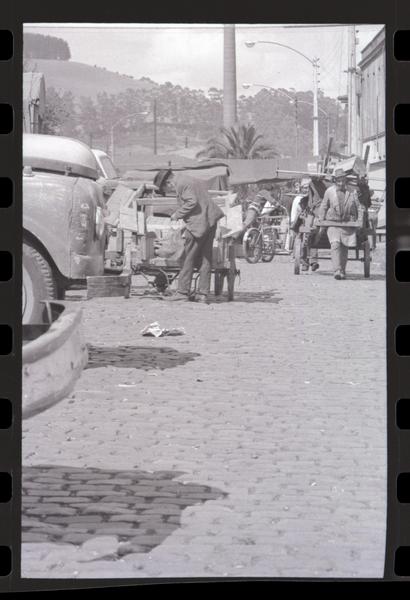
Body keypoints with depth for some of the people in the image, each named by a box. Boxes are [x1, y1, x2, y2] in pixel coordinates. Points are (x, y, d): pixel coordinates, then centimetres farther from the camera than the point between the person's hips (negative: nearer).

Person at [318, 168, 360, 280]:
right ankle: (337, 271, -24)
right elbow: (323, 207, 8)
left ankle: (342, 272, 20)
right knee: (335, 246, -18)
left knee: (344, 248, 7)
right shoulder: (329, 191, 1)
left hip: (348, 224, 2)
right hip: (333, 223, -2)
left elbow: (357, 208, 9)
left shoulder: (351, 192, 4)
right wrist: (321, 222, 4)